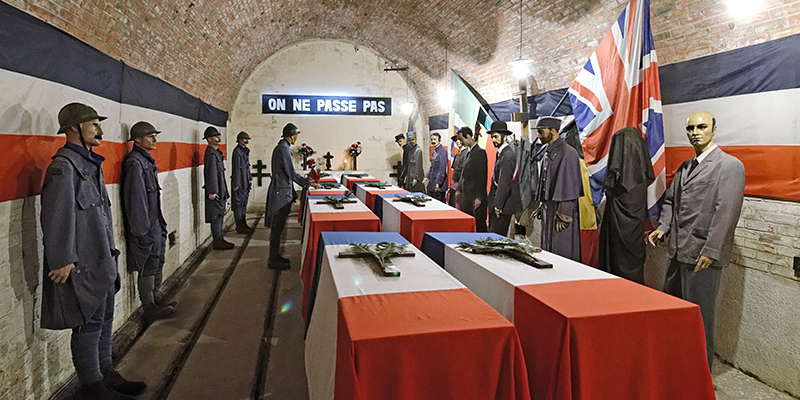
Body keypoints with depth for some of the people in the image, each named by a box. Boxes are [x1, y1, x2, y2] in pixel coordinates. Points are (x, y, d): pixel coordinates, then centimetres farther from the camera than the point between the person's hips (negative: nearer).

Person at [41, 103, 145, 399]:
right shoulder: (64, 166, -16)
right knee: (89, 323, 3)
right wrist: (63, 260, -23)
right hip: (83, 264, -10)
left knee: (104, 319, 19)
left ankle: (105, 373, 34)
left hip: (102, 259, 10)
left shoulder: (90, 163, 14)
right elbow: (56, 216, -23)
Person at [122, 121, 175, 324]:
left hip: (155, 224, 10)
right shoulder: (135, 163, -16)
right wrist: (142, 232, -20)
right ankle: (149, 309, 11)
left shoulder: (146, 160, 14)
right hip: (145, 227, -10)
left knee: (158, 264, 17)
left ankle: (156, 300, 30)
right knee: (148, 267, 0)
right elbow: (136, 200, -20)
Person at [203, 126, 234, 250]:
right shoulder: (211, 154, -16)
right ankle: (218, 241, 2)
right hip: (215, 191, -10)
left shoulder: (216, 152, 16)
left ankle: (219, 238, 22)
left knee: (220, 215, 14)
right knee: (217, 216, -4)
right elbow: (211, 173, -20)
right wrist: (212, 191, -22)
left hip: (220, 190, 10)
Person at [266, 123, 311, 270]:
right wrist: (309, 183, -8)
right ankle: (274, 261, 5)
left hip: (281, 192, 10)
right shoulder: (284, 149, -16)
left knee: (277, 227, 15)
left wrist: (293, 193, 23)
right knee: (277, 227, -3)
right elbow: (291, 173, -18)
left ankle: (275, 256, 25)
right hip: (280, 193, -10)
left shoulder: (282, 147, 16)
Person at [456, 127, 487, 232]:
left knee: (479, 226, -3)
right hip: (466, 195, 9)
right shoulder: (468, 152, 15)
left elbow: (482, 176, -15)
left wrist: (479, 197, -18)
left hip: (475, 196, -9)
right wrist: (459, 189, 17)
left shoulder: (480, 152, -11)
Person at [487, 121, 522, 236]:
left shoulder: (508, 154, -16)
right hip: (497, 202, 10)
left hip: (504, 205, -10)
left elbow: (505, 182, -21)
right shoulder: (501, 153, 15)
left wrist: (498, 205, -20)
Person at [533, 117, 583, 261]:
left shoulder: (567, 153, -13)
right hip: (548, 209, 9)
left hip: (561, 209, -9)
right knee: (548, 249, 13)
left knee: (562, 253, -2)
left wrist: (563, 215, -19)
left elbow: (569, 185, -17)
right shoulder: (548, 153, 13)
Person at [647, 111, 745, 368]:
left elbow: (727, 211, -15)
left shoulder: (730, 165, -7)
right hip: (679, 251, 8)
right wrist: (663, 227, 4)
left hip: (703, 254, -8)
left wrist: (711, 250, -19)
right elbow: (670, 200, 21)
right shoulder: (685, 167, 16)